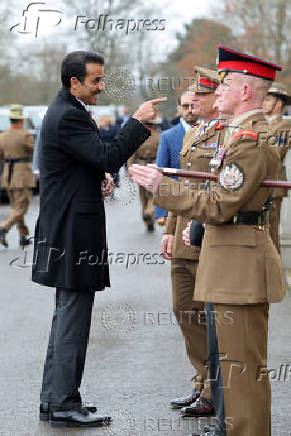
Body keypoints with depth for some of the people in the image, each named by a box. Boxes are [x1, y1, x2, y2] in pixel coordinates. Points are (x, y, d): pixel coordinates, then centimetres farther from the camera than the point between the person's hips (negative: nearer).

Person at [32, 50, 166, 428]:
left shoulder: (65, 111, 16)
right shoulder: (68, 117, -18)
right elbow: (108, 158, -24)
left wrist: (98, 182, 7)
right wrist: (138, 121, -19)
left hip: (65, 231, 11)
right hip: (73, 232, -11)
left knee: (67, 316, 16)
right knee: (73, 316, -5)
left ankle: (53, 399, 22)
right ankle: (64, 404, 1)